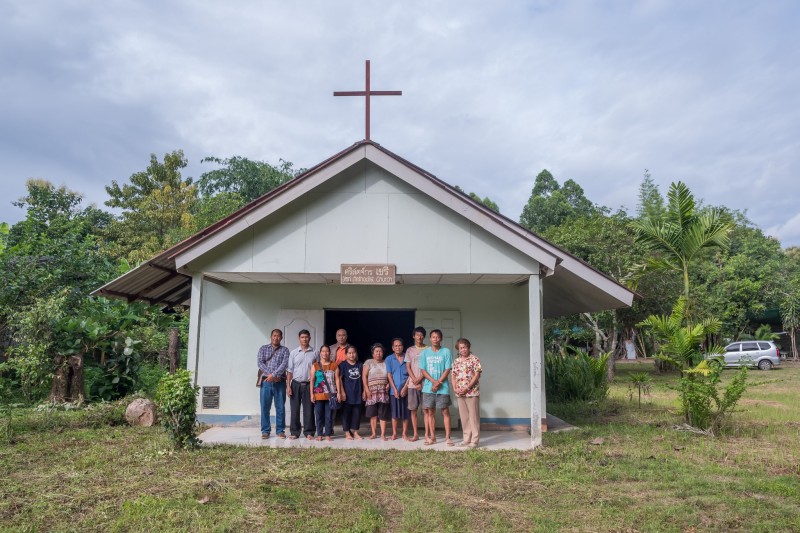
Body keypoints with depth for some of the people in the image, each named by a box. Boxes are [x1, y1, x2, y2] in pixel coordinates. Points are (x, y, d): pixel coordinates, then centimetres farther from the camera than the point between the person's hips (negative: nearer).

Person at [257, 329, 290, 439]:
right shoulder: (263, 349, 11)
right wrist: (270, 375, -13)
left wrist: (274, 375, -17)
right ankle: (265, 431, 10)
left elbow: (285, 364, -6)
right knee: (265, 407, 2)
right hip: (266, 381, 0)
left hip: (280, 382, 0)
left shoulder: (285, 350, 8)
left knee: (280, 407, 3)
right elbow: (260, 363, -1)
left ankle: (280, 430, 11)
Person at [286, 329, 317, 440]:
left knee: (308, 409, 3)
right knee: (295, 409, 4)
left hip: (308, 385, -1)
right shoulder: (294, 353, 4)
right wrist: (288, 386, -3)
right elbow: (289, 370, 4)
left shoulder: (314, 353, 2)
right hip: (296, 384, 1)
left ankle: (309, 432, 12)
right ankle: (294, 432, 13)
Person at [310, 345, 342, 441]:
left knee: (329, 415, 3)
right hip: (319, 394, 0)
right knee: (319, 415, 4)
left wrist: (338, 392, -4)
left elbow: (337, 379, 2)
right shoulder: (315, 365, 5)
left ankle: (327, 434, 10)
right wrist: (312, 393, -4)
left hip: (330, 394, 0)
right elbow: (312, 380, 3)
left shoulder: (334, 365, 6)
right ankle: (319, 434, 12)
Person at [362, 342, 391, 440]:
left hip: (383, 392, 1)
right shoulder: (368, 362, 6)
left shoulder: (386, 363, 13)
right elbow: (364, 376, 1)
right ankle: (374, 433, 12)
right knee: (373, 413, 1)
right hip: (372, 391, -1)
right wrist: (366, 389, -8)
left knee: (383, 413, -1)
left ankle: (383, 434, 3)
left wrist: (389, 384, -5)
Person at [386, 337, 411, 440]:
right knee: (394, 412, 4)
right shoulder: (389, 359, 3)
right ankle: (394, 433, 13)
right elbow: (389, 375, 0)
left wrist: (405, 388, -9)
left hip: (405, 390, 0)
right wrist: (395, 389, -8)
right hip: (394, 390, 0)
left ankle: (404, 433, 13)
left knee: (406, 412, 4)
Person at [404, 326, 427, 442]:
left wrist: (420, 379, -12)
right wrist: (415, 381, -7)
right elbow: (408, 368, 5)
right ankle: (415, 434, 11)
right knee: (413, 409, 4)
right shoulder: (410, 350, 10)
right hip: (412, 384, 2)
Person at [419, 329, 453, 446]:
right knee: (430, 412, 7)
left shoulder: (446, 352, -1)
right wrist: (434, 381, -11)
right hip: (428, 387, 2)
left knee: (445, 411, -1)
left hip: (443, 388, -2)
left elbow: (447, 370, -4)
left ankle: (447, 437, 5)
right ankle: (432, 437, 15)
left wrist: (438, 383, -11)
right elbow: (423, 370, 1)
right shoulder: (425, 352, 4)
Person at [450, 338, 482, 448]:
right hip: (459, 393, 5)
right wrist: (455, 388, -4)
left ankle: (474, 440, 3)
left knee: (474, 416, -2)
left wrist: (467, 388, -15)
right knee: (464, 417, 9)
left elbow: (477, 375, -9)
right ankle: (467, 439, 17)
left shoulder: (474, 359, -4)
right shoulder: (456, 361, 12)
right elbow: (453, 376, 13)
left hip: (472, 392, -5)